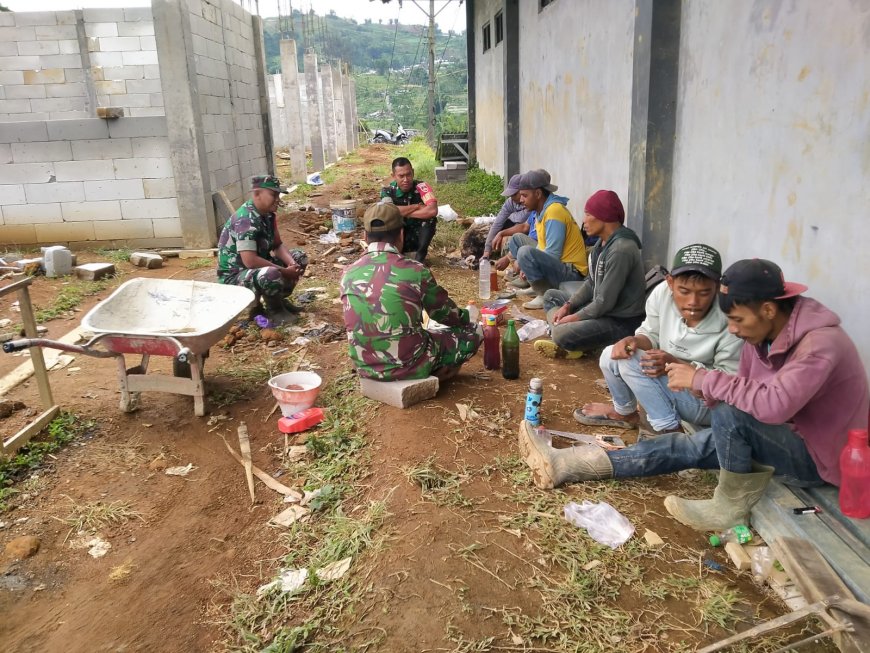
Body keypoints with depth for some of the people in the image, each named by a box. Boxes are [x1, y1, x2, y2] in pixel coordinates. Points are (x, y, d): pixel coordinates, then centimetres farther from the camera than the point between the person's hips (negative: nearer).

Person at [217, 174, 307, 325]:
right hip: (234, 277, -9)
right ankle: (274, 310, -9)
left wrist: (292, 265, -16)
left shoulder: (268, 215, 0)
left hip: (259, 268, 9)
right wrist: (284, 272, -26)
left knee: (299, 258, 6)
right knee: (271, 274, -38)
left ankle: (278, 300, 12)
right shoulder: (245, 220, -27)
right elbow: (250, 261, -34)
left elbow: (277, 246, 4)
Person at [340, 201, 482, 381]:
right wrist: (466, 318, 25)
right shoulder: (415, 271, -16)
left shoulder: (349, 274, -2)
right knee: (474, 332, 11)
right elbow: (444, 313, 1)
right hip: (407, 365, -6)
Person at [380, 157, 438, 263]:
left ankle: (420, 255, -9)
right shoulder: (388, 191, -11)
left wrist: (405, 213, -24)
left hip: (417, 237, -1)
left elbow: (433, 211, -35)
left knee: (430, 218, -27)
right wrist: (417, 206, -25)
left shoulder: (421, 187, -18)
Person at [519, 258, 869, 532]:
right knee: (688, 446, -6)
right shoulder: (762, 333, -2)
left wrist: (704, 379, -32)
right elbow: (747, 389, 4)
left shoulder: (821, 341, -28)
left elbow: (774, 404, -41)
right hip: (785, 439, 8)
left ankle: (731, 506, -10)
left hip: (818, 457, -8)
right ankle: (568, 464, -10)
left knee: (730, 413, -32)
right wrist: (713, 391, -19)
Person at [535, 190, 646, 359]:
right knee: (551, 296, 15)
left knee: (562, 335, -32)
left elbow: (605, 302, -24)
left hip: (621, 321, -10)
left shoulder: (620, 250, -25)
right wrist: (568, 305, 2)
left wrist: (575, 317, -12)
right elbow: (591, 283, 14)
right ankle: (566, 343, -6)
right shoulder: (603, 241, 6)